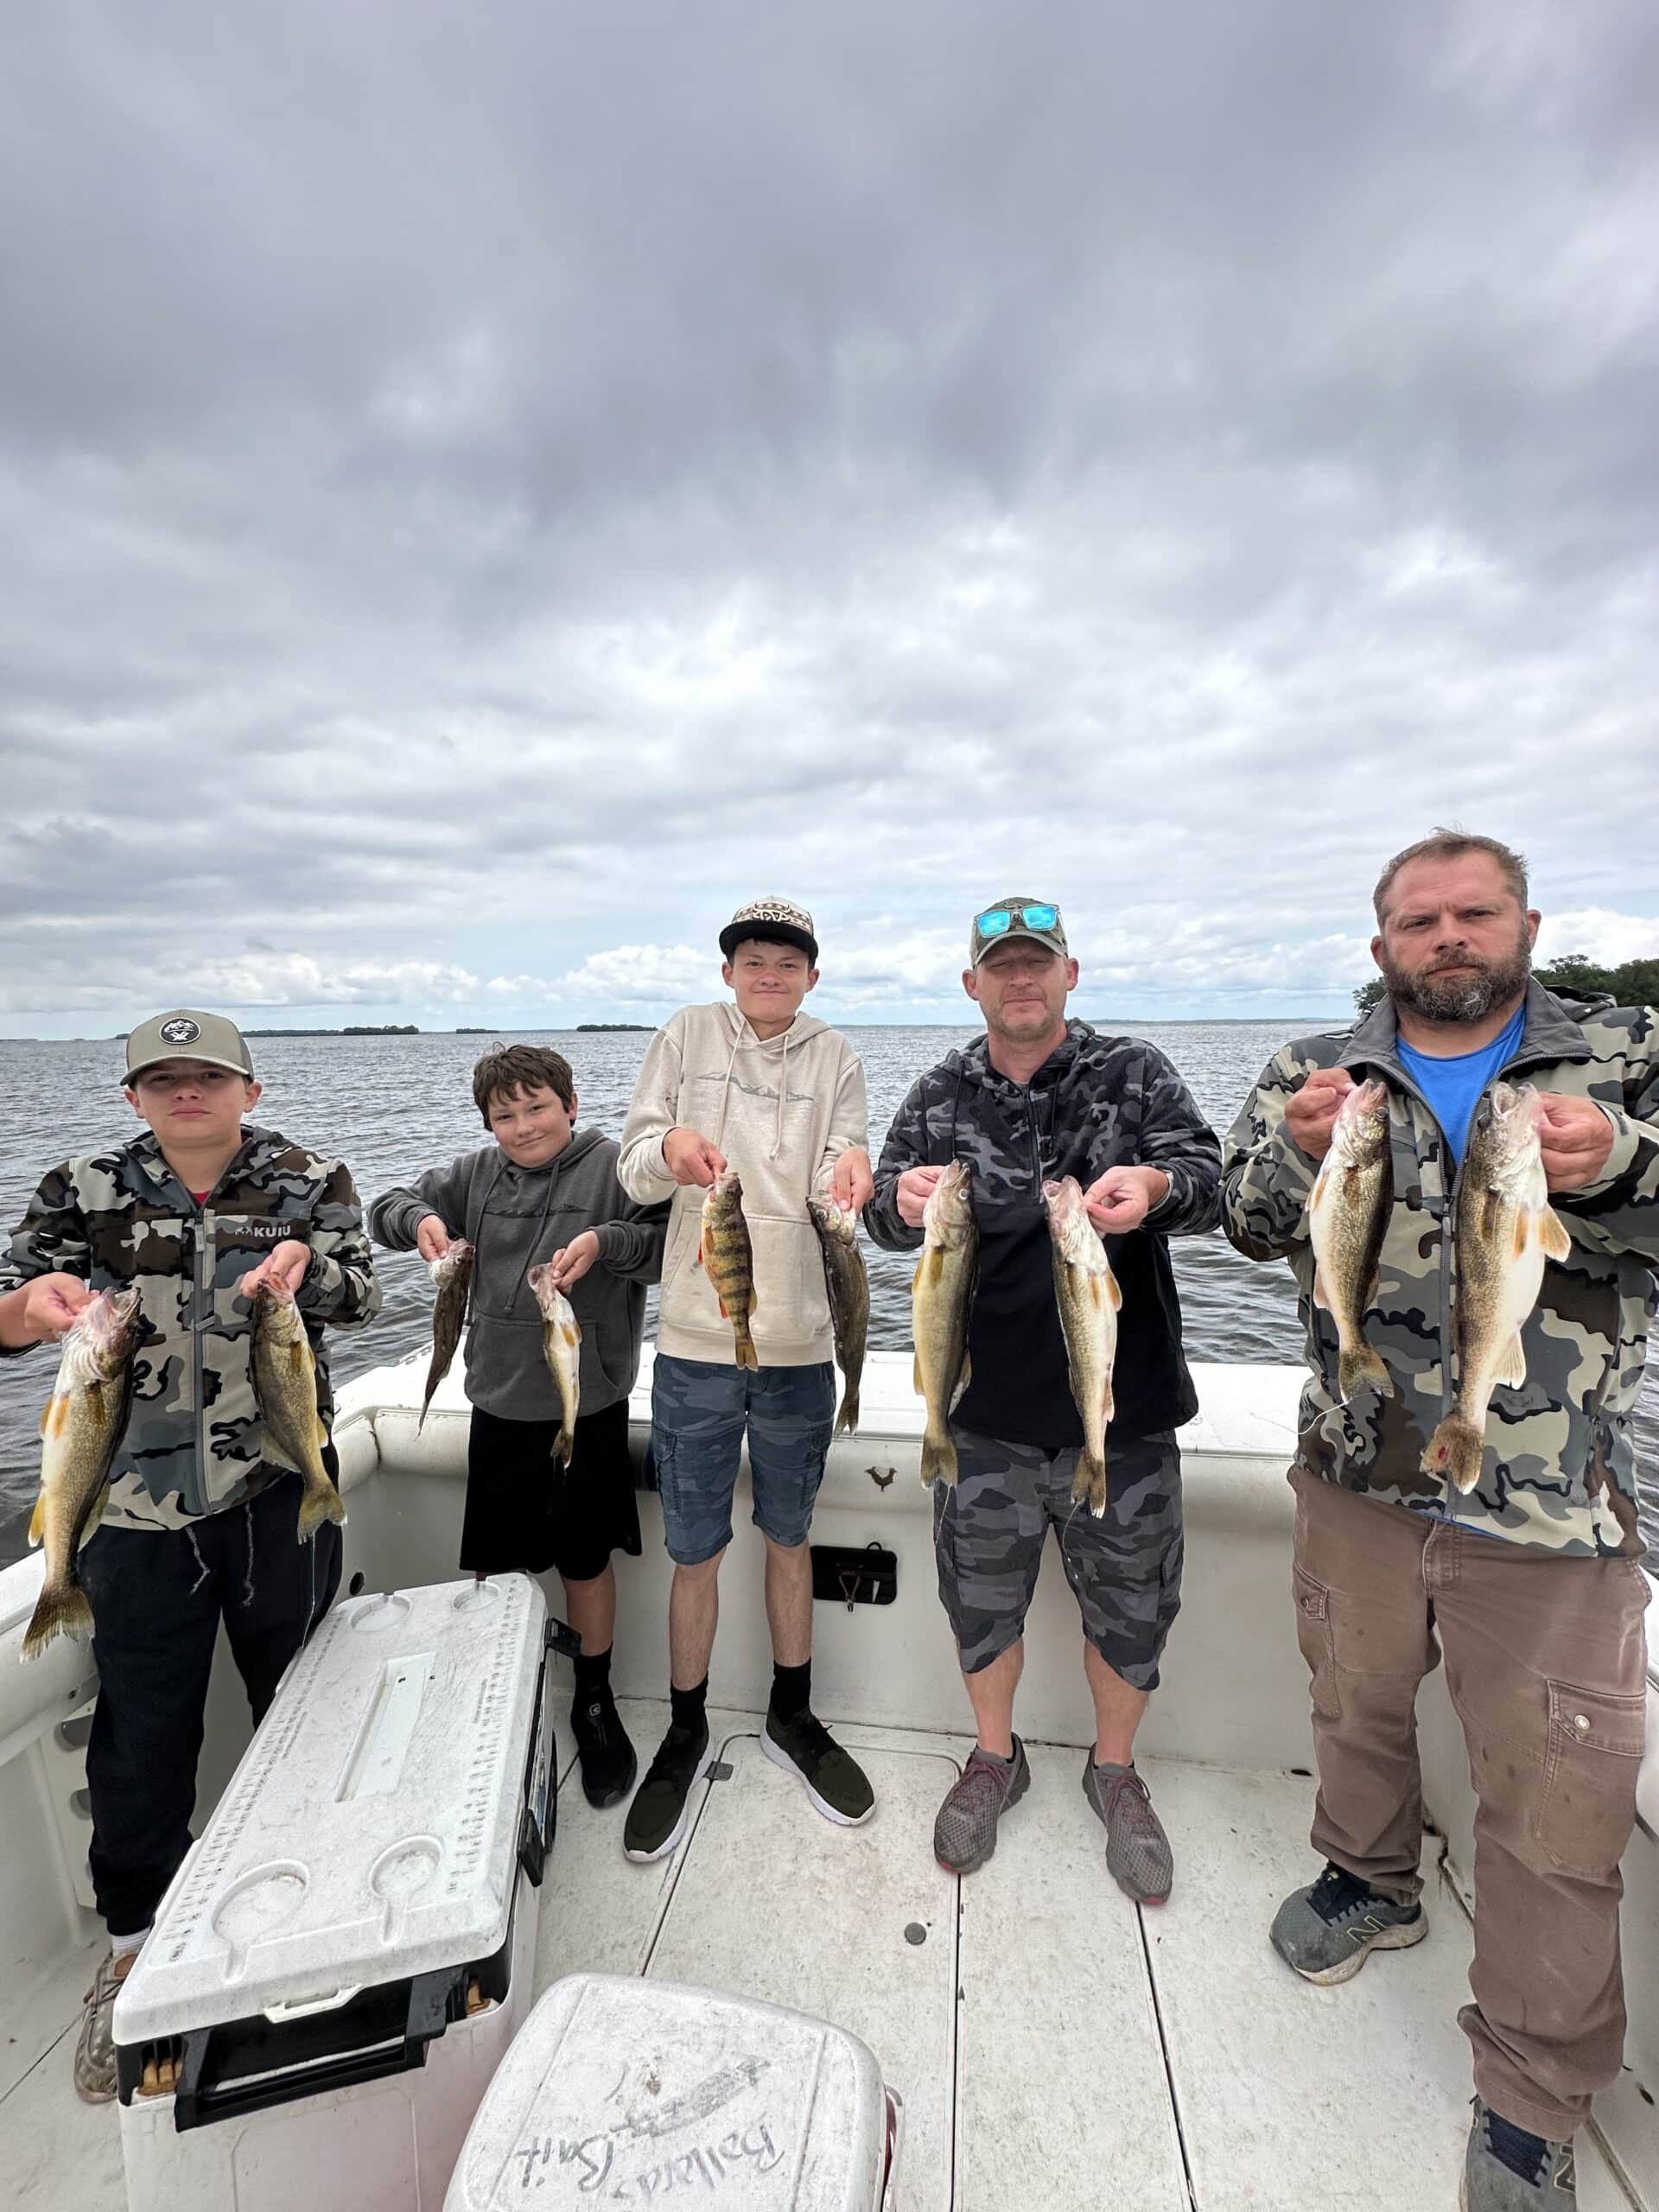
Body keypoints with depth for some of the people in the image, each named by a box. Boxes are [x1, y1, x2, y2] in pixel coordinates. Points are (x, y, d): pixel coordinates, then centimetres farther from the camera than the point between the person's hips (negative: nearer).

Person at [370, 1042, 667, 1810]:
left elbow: (672, 1241, -15)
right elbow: (390, 1205, 10)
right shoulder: (477, 1174, 4)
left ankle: (594, 1700, 36)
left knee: (585, 1560, 12)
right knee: (495, 1563, 16)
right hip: (499, 1403, 4)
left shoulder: (615, 1165, -10)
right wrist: (419, 1219, -12)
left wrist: (606, 1242, -31)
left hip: (588, 1404, -3)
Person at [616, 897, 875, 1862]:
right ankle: (687, 1734, 36)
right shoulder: (689, 1034, 1)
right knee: (696, 1550, 11)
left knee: (790, 1537, 19)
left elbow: (833, 1194, -4)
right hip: (697, 1340, -1)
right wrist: (670, 1146, -26)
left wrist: (849, 1170, -28)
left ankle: (793, 1717, 42)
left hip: (800, 1344, 1)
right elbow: (633, 1171, -3)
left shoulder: (834, 1058, 4)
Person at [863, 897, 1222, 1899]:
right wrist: (905, 1201, -31)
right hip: (987, 1403, 1)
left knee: (1130, 1600, 17)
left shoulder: (1135, 1073, -2)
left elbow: (1209, 1177, -13)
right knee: (982, 1595, 17)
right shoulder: (943, 1094, 1)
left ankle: (1116, 1769, 46)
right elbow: (886, 1210, -6)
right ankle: (996, 1757, 46)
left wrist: (1154, 1186, -37)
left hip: (1123, 1401, 0)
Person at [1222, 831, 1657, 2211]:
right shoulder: (1318, 1071, 1)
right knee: (1354, 1706, 23)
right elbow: (1254, 1223, -8)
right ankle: (1372, 1882, 52)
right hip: (1357, 1480, 2)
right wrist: (1298, 1151, -28)